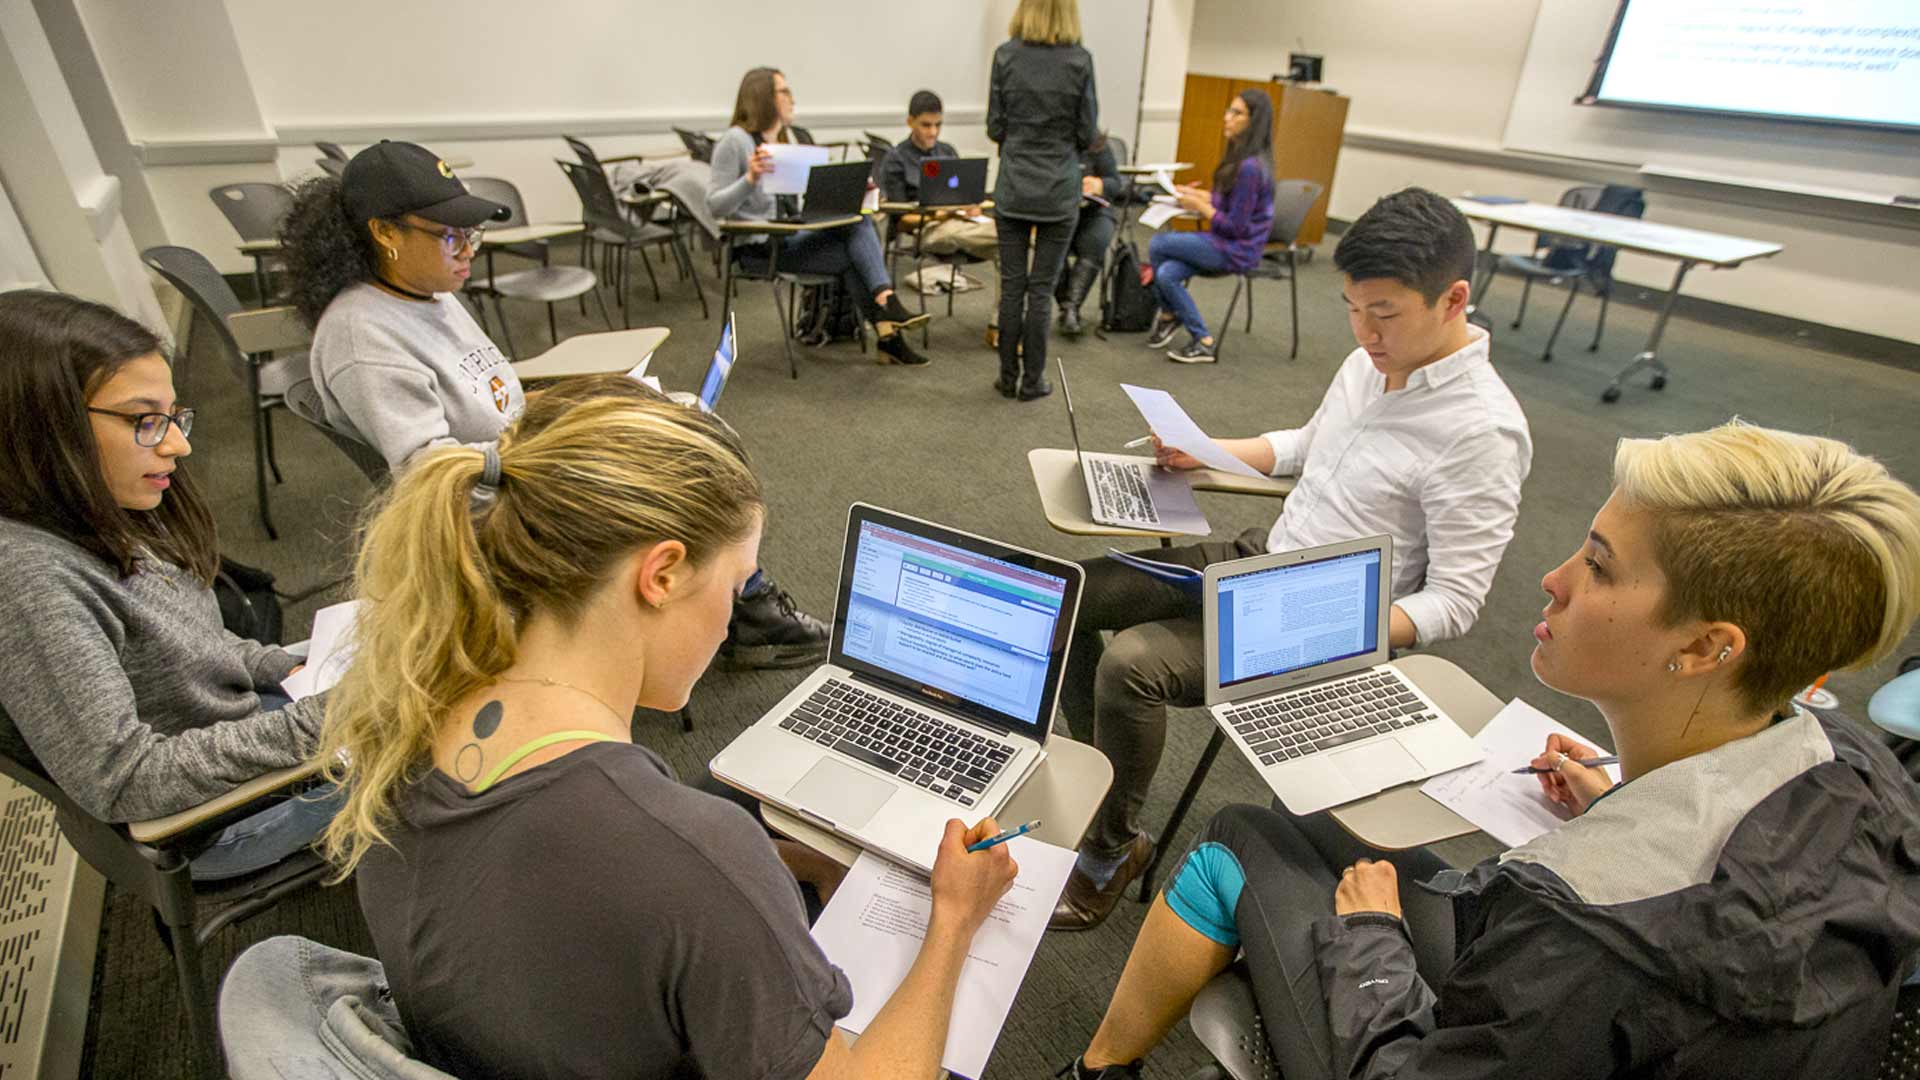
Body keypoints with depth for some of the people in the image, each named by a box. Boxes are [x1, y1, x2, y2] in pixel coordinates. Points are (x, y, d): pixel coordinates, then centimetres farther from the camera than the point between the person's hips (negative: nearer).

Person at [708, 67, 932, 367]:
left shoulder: (786, 136, 16)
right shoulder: (735, 141, -9)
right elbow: (715, 206, -15)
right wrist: (750, 178, -31)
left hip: (793, 234, 7)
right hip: (760, 245, -7)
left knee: (857, 222, -20)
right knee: (855, 255, -19)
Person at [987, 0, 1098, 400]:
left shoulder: (1005, 55, -3)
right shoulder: (1079, 60, -7)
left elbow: (994, 127, 1)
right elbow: (1088, 134, -3)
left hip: (1013, 190, 1)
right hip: (1059, 192, -1)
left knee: (1011, 286, 7)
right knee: (1041, 289, 4)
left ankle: (1009, 377, 14)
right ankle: (1032, 381, 11)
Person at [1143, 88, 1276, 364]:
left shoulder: (1250, 167, -21)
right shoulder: (1240, 157, 9)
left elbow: (1236, 227, -20)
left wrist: (1200, 206, -12)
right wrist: (1197, 194, 10)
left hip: (1237, 250, -9)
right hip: (1225, 243, 9)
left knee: (1157, 244, -14)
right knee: (1167, 274, -11)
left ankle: (1169, 315, 5)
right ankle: (1202, 341, 2)